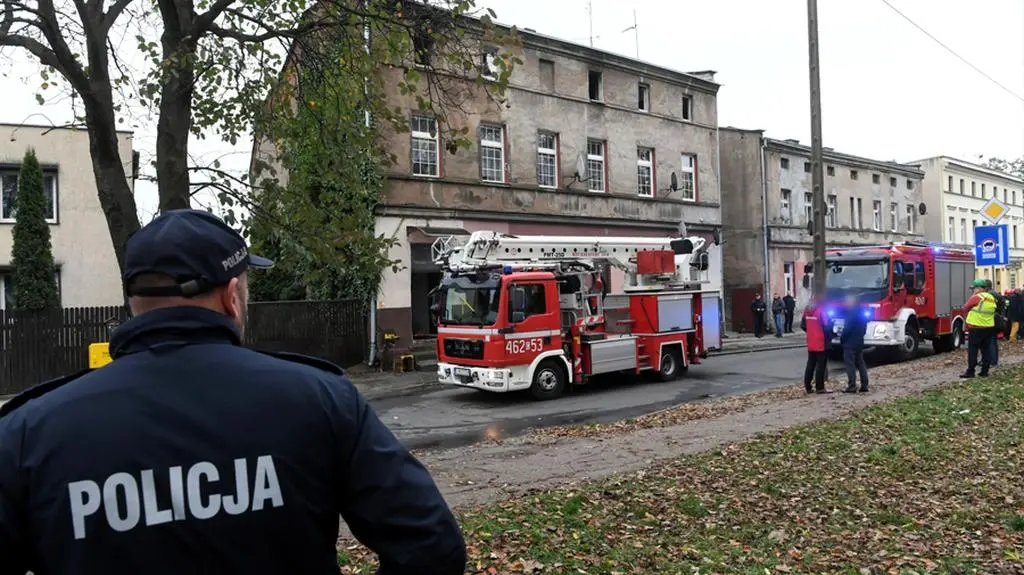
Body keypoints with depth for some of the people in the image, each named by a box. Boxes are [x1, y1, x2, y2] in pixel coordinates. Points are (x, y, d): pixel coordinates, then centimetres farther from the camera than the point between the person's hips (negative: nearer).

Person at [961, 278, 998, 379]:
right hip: (989, 328, 7)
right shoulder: (991, 298, 11)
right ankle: (985, 371, 13)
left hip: (976, 328, -7)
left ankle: (970, 371, -4)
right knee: (986, 349, 11)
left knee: (973, 350, -3)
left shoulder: (976, 297, -13)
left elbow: (965, 308, -6)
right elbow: (993, 311, 18)